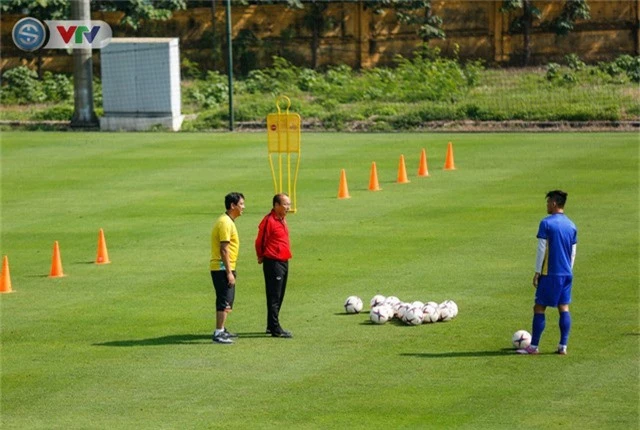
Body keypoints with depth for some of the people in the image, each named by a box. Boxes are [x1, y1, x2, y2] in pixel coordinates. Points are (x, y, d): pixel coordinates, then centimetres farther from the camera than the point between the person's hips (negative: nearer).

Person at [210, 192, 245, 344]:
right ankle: (218, 334, -11)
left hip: (225, 268, 11)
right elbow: (224, 249, -22)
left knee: (227, 300, 18)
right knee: (225, 301, -11)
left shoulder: (228, 221, 15)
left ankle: (221, 330, 27)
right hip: (222, 268, -11)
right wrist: (229, 273, -23)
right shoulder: (225, 223, -17)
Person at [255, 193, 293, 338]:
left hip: (284, 262, 9)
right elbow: (260, 241, -11)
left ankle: (272, 326, 22)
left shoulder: (282, 220, 14)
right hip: (273, 263, -9)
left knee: (279, 296, 14)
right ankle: (275, 329, -5)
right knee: (274, 296, -6)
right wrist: (261, 257, 2)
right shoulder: (269, 220, -15)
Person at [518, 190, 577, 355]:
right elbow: (573, 252, 14)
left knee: (539, 308, 1)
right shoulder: (571, 225, 10)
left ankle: (534, 346, 2)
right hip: (566, 274, 6)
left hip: (550, 274, -6)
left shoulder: (546, 223, -10)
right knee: (564, 308, 8)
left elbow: (541, 249, -11)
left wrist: (537, 272, -6)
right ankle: (563, 346, 5)